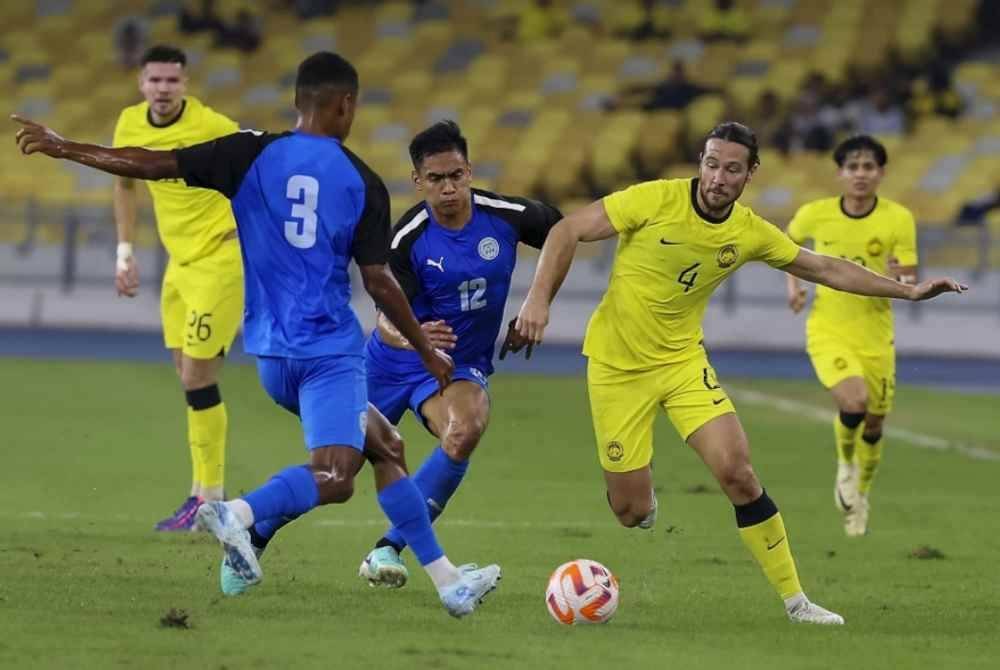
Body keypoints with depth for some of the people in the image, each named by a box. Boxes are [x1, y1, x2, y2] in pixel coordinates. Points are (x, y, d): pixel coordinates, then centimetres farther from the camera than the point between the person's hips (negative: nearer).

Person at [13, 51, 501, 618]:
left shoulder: (253, 155, 1)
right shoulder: (362, 182, -4)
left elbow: (156, 164, -4)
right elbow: (378, 281, -3)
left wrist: (62, 147, 5)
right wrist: (427, 351, 9)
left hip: (272, 353, 6)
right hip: (330, 350, -6)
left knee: (386, 447, 18)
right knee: (334, 477, -18)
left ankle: (447, 581, 15)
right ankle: (239, 513, -45)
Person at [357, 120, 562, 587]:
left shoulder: (506, 215, -15)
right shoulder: (406, 239, -21)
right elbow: (387, 319, -26)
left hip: (462, 365, 0)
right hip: (397, 360, 0)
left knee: (466, 430, -34)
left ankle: (387, 549, -26)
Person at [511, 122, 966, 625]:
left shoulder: (750, 233, -4)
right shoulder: (656, 200, -18)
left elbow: (823, 269, 10)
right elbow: (568, 231, -13)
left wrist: (908, 291, 9)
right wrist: (539, 298, -26)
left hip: (682, 359, 3)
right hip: (616, 366, -3)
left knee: (736, 471, -16)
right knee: (632, 513, -4)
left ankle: (794, 599, -5)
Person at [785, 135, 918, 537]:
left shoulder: (898, 220, -10)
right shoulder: (816, 214, -8)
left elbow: (910, 288, -8)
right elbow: (787, 242, 16)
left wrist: (897, 281, -30)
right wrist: (793, 282, 2)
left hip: (876, 335, 1)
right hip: (828, 331, -1)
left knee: (874, 423, 10)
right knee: (854, 402, -25)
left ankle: (860, 495, 38)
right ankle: (845, 464, 7)